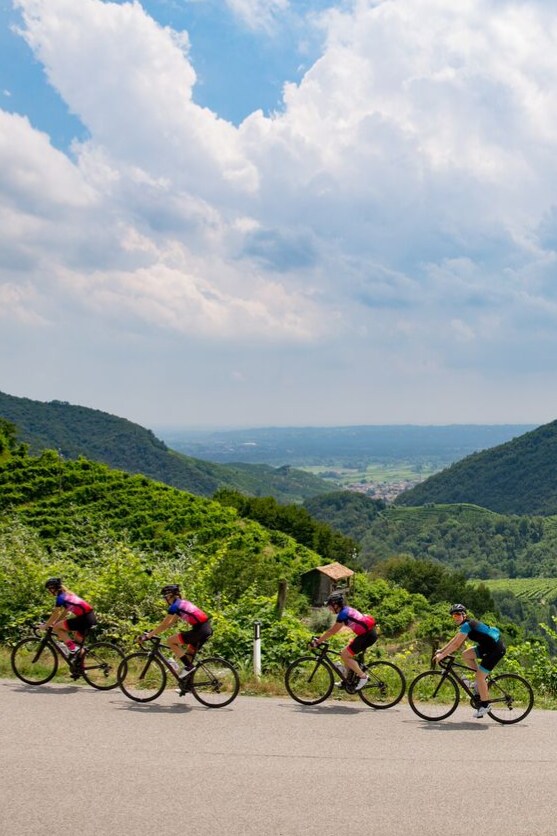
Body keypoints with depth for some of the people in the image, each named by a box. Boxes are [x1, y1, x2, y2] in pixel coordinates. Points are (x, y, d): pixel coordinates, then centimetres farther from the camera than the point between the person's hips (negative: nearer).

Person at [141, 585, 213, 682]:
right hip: (207, 629, 10)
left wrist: (148, 635, 0)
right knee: (188, 654, 20)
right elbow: (171, 623, 26)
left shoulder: (175, 606, -7)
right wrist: (153, 632, 25)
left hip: (200, 630, -10)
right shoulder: (182, 603, 21)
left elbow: (164, 625, -7)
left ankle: (188, 666, -2)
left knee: (171, 641, -2)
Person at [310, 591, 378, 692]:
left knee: (345, 655, -6)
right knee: (345, 653, 15)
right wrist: (320, 637, 17)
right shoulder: (346, 610, 14)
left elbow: (332, 631, -14)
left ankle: (362, 677, -2)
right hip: (367, 634, 10)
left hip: (368, 635, -10)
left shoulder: (343, 614, -15)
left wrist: (318, 641, -9)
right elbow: (333, 628, 20)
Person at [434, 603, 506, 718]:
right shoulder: (466, 624, 11)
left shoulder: (466, 625, -18)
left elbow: (456, 644, -20)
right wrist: (441, 650, 14)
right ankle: (482, 680, 15)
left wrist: (442, 655, -15)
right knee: (466, 655, 7)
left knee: (479, 676, -8)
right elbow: (455, 640, 17)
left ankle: (485, 705, 5)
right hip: (487, 647, 9)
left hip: (496, 649, -9)